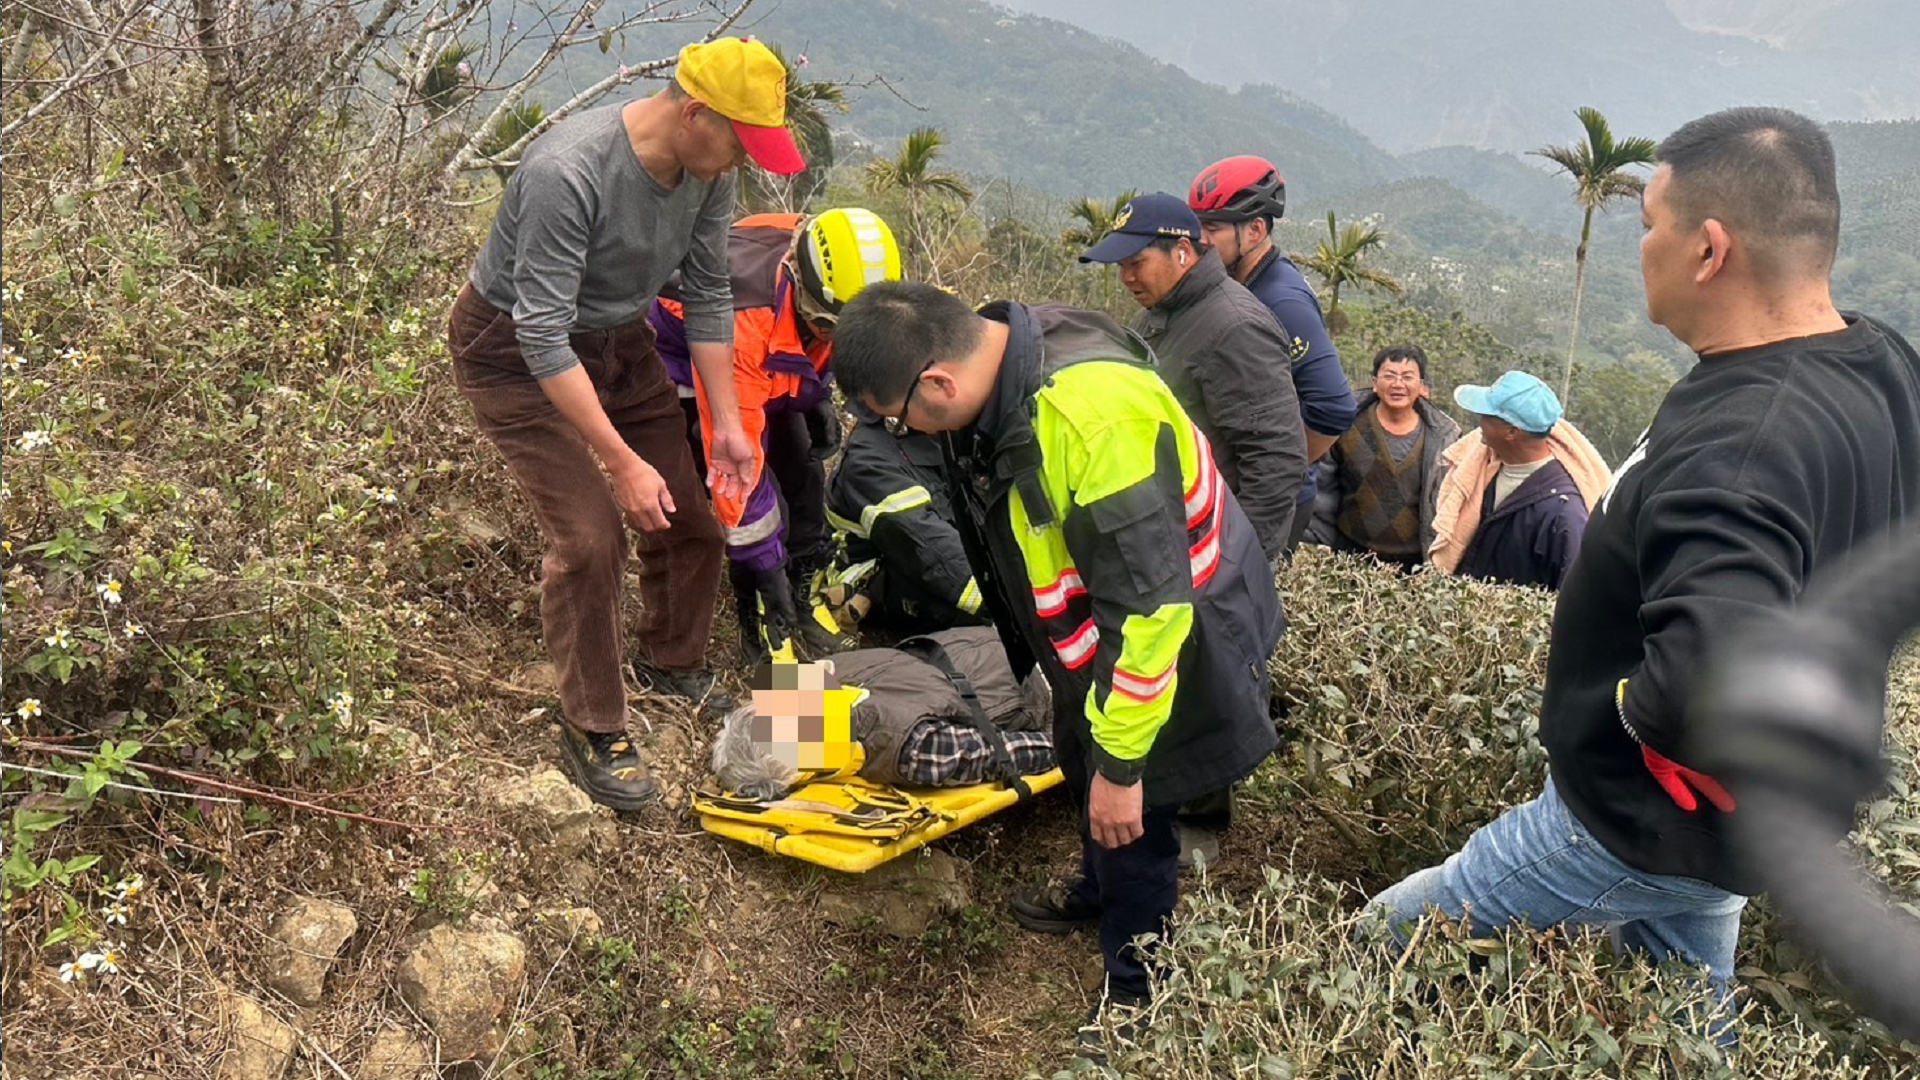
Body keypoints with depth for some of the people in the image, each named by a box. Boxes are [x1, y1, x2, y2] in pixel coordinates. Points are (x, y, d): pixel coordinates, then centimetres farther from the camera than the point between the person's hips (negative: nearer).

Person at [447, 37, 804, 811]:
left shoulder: (707, 172, -12)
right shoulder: (567, 173, -34)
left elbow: (708, 297, 0)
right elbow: (544, 337, -33)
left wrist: (728, 423, -2)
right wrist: (623, 462, -32)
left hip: (617, 340, 7)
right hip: (512, 351, -7)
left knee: (691, 510, 5)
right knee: (590, 537, -17)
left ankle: (673, 663, 32)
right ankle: (593, 731, 3)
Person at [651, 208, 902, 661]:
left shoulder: (831, 277, -24)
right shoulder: (744, 318, -44)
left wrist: (818, 395, -1)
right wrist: (765, 563, -33)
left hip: (771, 373, 7)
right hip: (689, 378, -7)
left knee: (805, 479, 1)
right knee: (763, 505, -17)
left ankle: (804, 604, 18)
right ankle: (761, 630, 0)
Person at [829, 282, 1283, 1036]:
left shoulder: (1093, 418, -40)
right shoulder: (995, 361, -11)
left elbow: (1148, 602, -36)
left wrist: (1120, 764, -28)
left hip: (1174, 637, -9)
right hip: (1092, 624, 9)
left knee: (1129, 819, 3)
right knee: (1088, 766, 28)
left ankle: (1136, 993, 28)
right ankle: (1099, 895, 56)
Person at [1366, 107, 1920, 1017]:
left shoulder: (1740, 447, -34)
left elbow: (1713, 683, -48)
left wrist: (1633, 702, -25)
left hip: (1639, 827, -9)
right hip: (1727, 831, 10)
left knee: (1388, 946, 5)